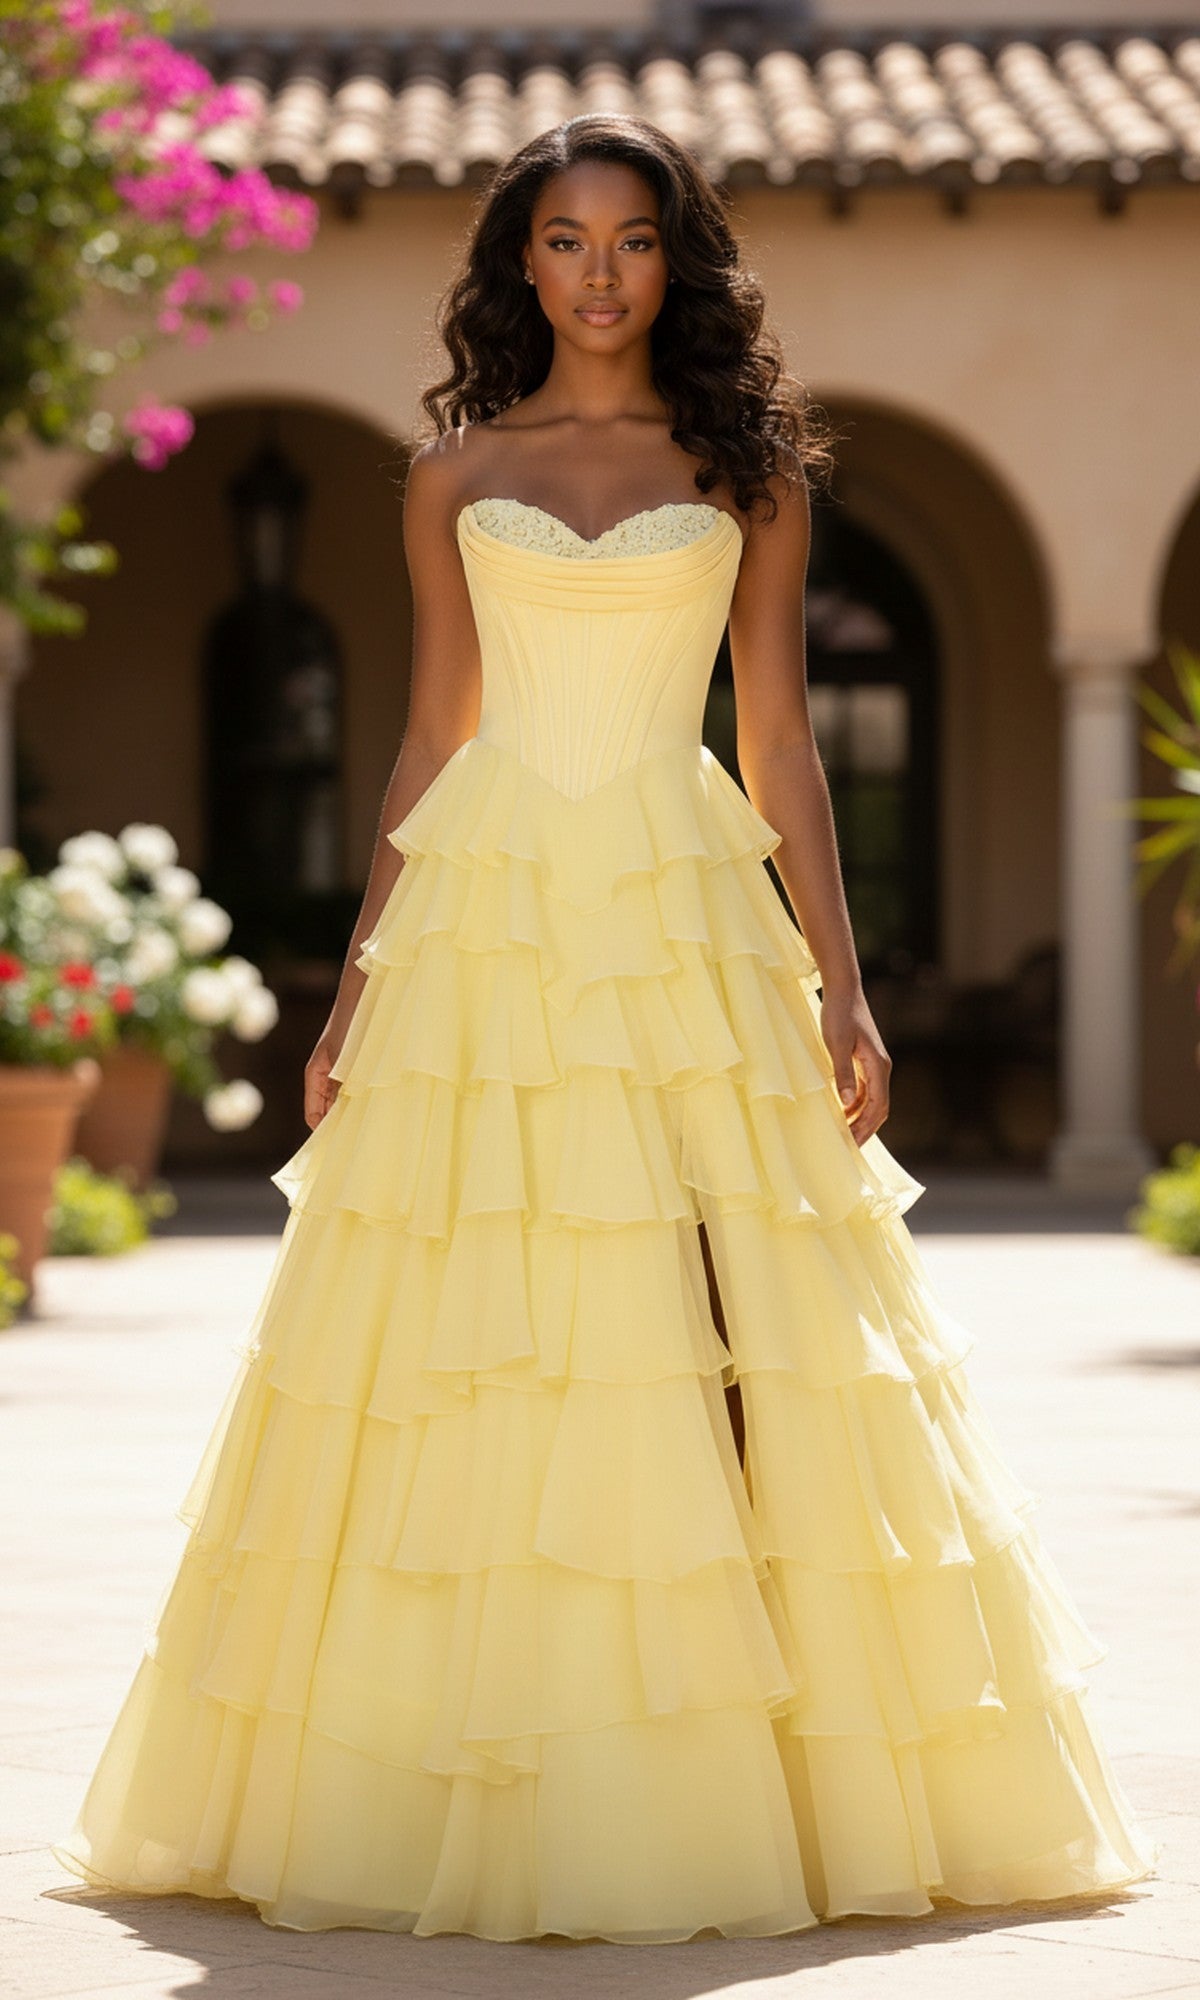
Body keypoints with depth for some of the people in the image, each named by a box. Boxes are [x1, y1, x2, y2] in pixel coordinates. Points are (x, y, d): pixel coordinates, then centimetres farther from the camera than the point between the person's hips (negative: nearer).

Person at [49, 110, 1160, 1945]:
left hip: (683, 919, -1)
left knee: (713, 1328, -5)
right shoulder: (455, 476, 11)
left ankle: (736, 1779, 4)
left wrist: (842, 984, 0)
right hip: (483, 917, 1)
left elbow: (780, 739, 7)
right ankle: (449, 1796, 6)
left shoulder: (747, 469, 9)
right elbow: (430, 743, 13)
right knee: (463, 1356, -2)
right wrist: (356, 995, 9)